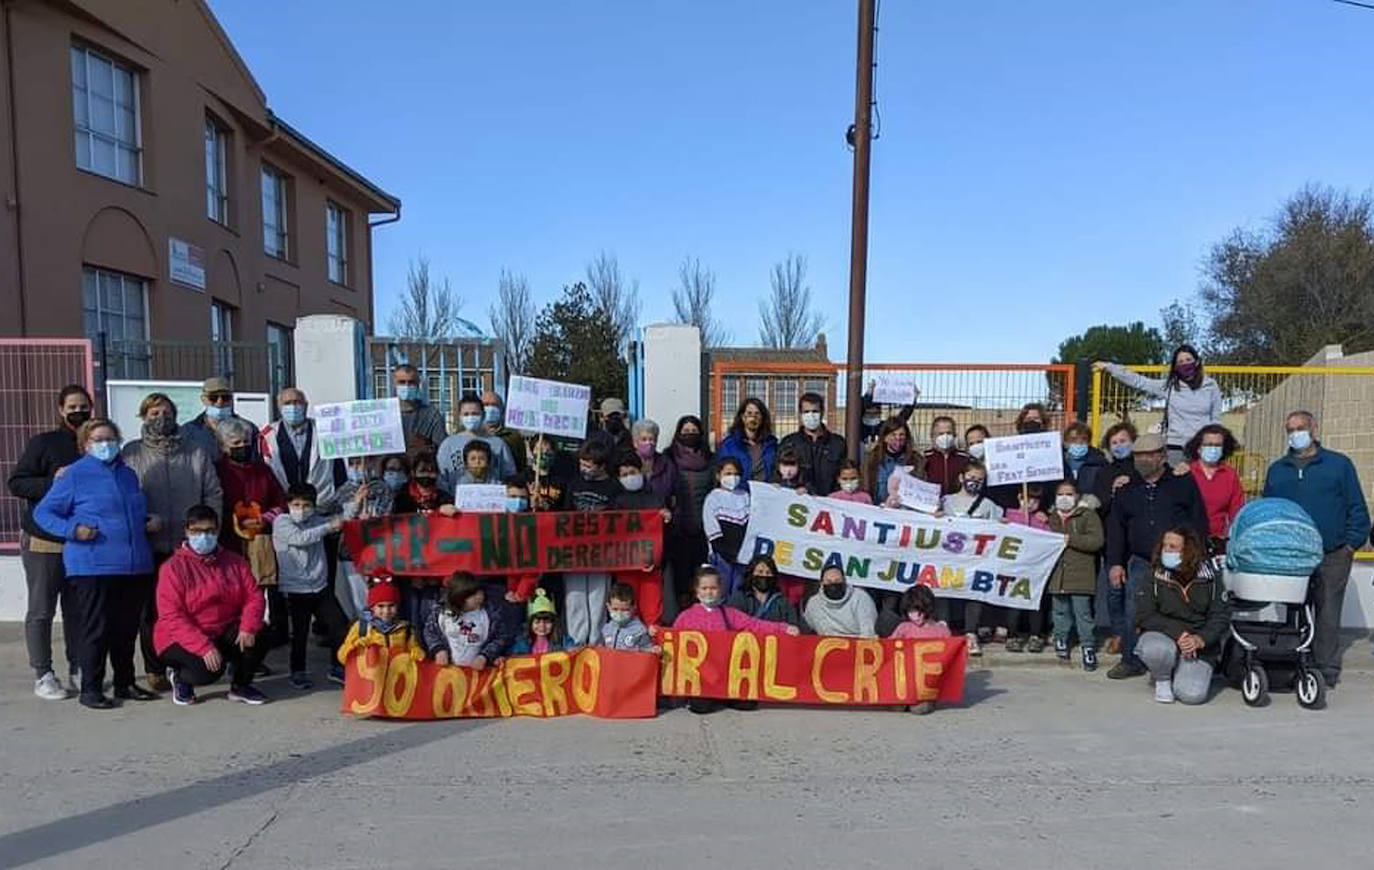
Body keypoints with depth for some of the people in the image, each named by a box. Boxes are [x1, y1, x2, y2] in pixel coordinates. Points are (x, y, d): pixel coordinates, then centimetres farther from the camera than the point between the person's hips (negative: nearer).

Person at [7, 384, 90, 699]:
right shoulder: (42, 443, -2)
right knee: (41, 610, 2)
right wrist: (52, 482, -18)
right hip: (43, 541, -3)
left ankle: (77, 671, 17)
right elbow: (16, 484, -5)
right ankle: (43, 676, 11)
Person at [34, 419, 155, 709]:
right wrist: (72, 530, -15)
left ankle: (125, 683, 22)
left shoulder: (128, 473, 16)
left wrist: (149, 523, 12)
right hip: (92, 567, -5)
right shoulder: (75, 474, -1)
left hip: (134, 565, 5)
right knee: (96, 629, -2)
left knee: (127, 628, 11)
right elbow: (42, 512, 0)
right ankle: (90, 688, 10)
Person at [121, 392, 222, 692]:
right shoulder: (131, 453, 6)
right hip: (150, 546, -1)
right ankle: (155, 670, 15)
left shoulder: (196, 451, 9)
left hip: (190, 545, 1)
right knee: (151, 608, 4)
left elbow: (214, 494, 9)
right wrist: (141, 523, -11)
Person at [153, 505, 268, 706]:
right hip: (181, 639, -4)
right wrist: (204, 647, -28)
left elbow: (254, 597, -3)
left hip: (223, 632, 4)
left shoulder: (235, 562, 4)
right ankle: (179, 675, 7)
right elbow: (172, 617, -17)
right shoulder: (173, 567, -10)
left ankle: (240, 686, 2)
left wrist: (248, 628, -23)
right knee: (208, 669, -31)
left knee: (259, 635, -23)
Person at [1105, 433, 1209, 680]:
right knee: (1133, 614, 0)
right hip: (1141, 563, 3)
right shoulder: (1127, 490, 14)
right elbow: (1116, 529, 13)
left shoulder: (1183, 484, 5)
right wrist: (1115, 563, 5)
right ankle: (1131, 661, 13)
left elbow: (1199, 523, 3)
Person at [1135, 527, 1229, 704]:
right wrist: (1177, 633, -24)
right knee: (1158, 649, -38)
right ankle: (1162, 681, -2)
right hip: (1162, 636, -1)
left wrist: (1200, 639, -21)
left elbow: (1221, 616, -4)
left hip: (1199, 645, 1)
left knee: (1193, 694, -21)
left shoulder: (1208, 577, -2)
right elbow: (1144, 616, -11)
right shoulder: (1154, 577, -5)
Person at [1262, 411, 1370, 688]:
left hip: (1332, 557, -2)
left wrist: (1352, 542, -5)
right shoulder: (1277, 470, 13)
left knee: (1328, 614, 0)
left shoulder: (1339, 464, 5)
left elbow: (1357, 507, 4)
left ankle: (1327, 669, 8)